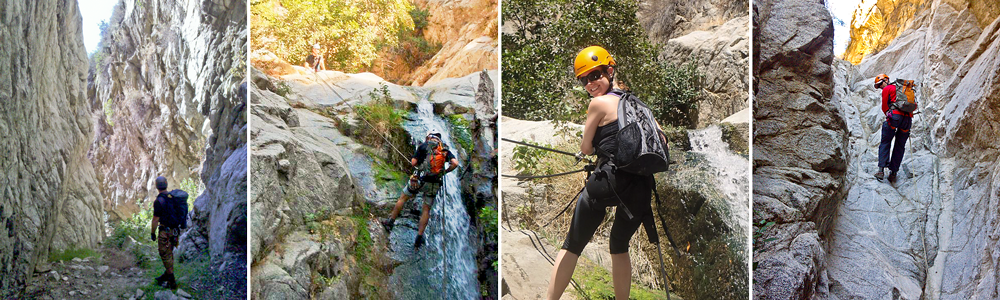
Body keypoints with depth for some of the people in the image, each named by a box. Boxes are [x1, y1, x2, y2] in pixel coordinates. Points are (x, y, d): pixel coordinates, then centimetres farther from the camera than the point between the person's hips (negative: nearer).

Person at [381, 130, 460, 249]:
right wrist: (445, 171, 10)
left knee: (402, 198, 19)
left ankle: (390, 221, 25)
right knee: (426, 210, 13)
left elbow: (413, 163, -2)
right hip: (435, 184, 3)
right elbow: (455, 163, -5)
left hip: (420, 180, -2)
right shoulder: (445, 150, 10)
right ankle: (419, 237, 9)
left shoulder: (424, 146, 3)